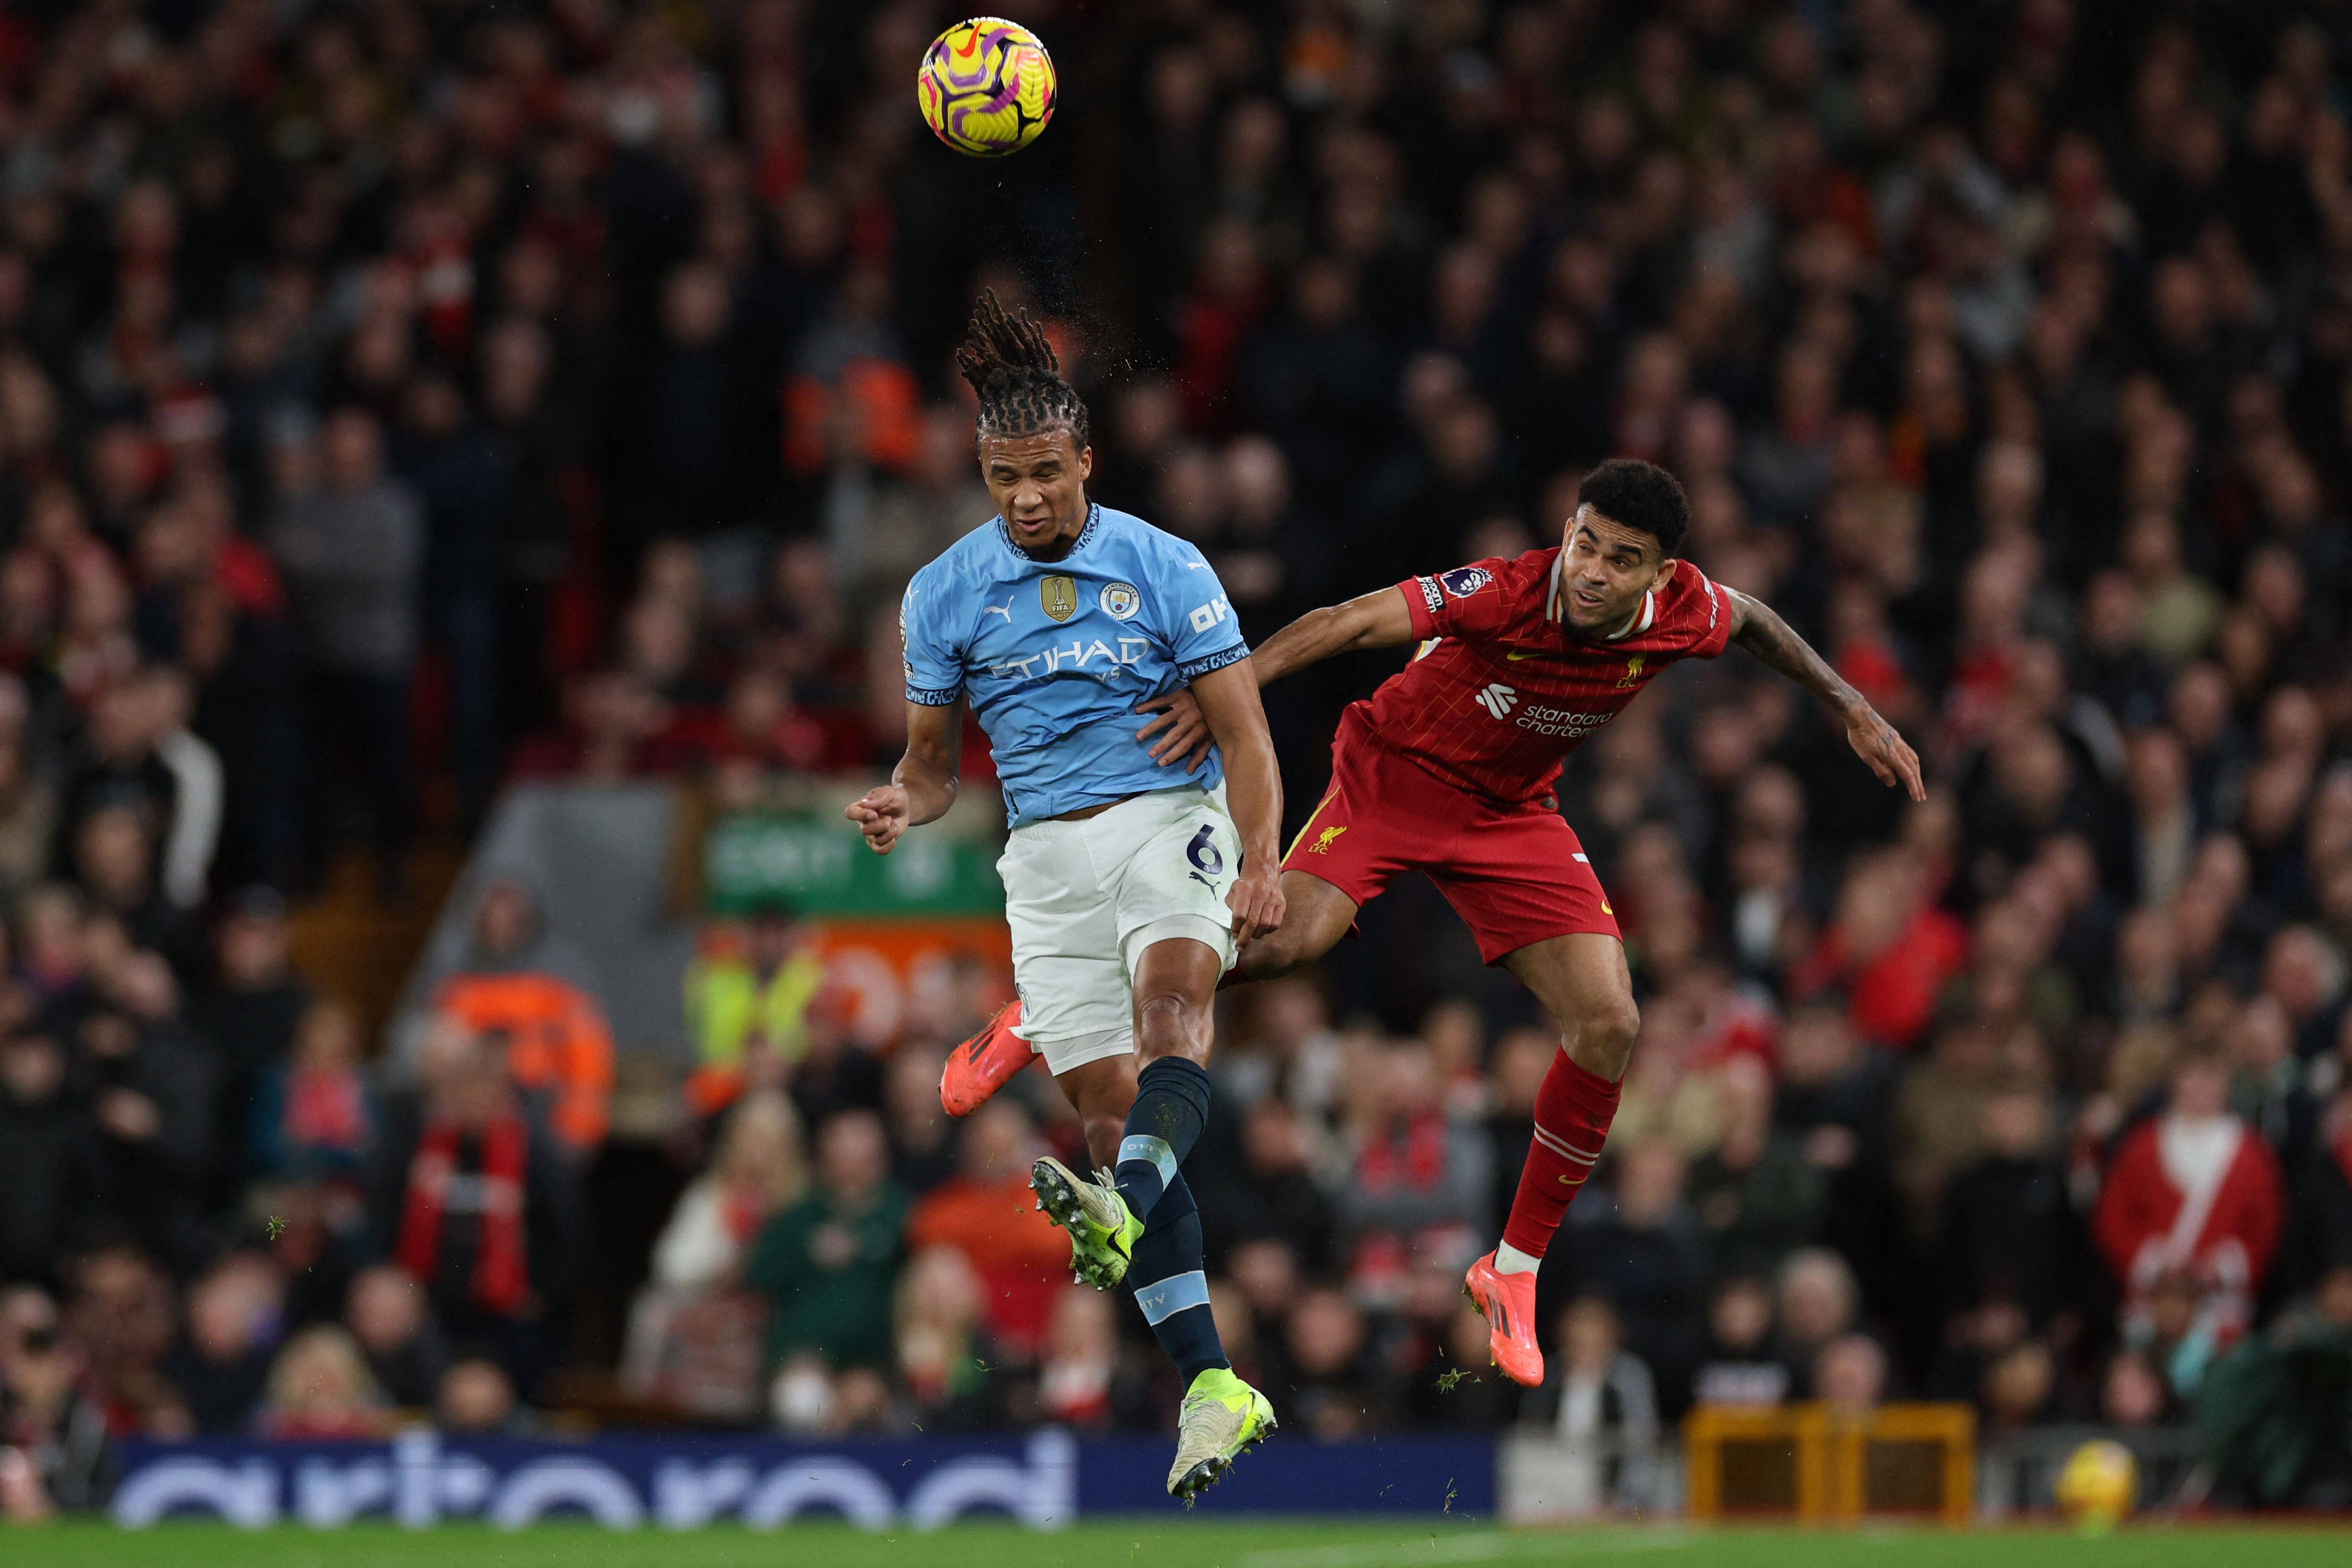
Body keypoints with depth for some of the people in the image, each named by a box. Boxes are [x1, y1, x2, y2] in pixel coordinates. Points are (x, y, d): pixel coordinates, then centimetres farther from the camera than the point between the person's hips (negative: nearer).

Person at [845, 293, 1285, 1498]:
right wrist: (903, 806, -10)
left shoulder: (1162, 569, -1)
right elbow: (932, 757, 13)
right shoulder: (945, 593, 6)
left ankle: (1123, 1214, -59)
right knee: (1107, 1104, -7)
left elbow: (1241, 731, -1)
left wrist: (1260, 863, -16)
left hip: (1172, 820, -2)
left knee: (1170, 997, -33)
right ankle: (1210, 1389, -8)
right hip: (1048, 854, 2)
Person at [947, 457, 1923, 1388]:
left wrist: (1854, 711, 14)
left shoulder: (1685, 613, -17)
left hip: (1511, 815, 4)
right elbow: (1349, 624, -32)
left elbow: (1752, 623, 8)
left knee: (1608, 1026, -11)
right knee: (1286, 938, -29)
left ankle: (1515, 1270, 7)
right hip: (1396, 771, -4)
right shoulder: (1505, 594, -31)